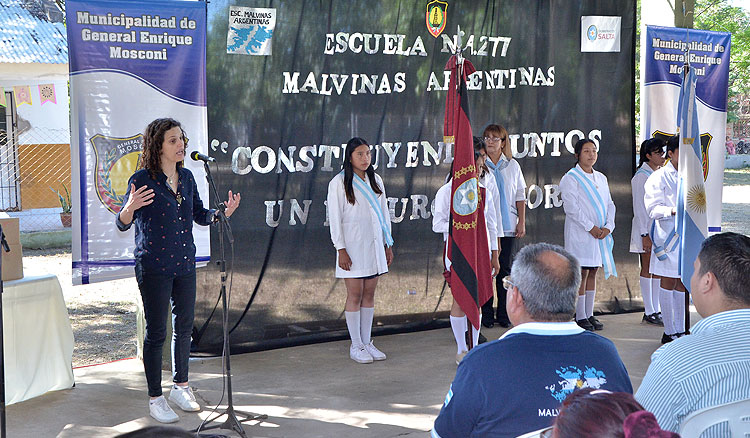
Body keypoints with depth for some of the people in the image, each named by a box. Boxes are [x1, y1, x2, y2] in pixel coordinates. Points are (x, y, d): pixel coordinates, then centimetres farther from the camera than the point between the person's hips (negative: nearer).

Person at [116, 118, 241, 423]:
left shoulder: (186, 177, 7)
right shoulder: (142, 180, -11)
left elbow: (199, 215, 16)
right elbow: (122, 224, -9)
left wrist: (223, 212, -2)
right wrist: (130, 207, -30)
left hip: (185, 263, 6)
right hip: (153, 267, -6)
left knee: (184, 327, 14)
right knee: (156, 332, 0)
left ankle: (180, 387, 30)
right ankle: (155, 398, 12)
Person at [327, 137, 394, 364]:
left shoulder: (375, 181, 12)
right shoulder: (339, 183, -5)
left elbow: (384, 213, 17)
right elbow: (335, 219, -8)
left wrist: (388, 244, 14)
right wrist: (341, 249, -13)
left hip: (374, 243, 5)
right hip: (352, 245, -5)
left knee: (369, 294, 8)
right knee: (355, 294, -3)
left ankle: (367, 342, 15)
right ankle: (356, 346, 5)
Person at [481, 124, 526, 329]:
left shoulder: (512, 166, 9)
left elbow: (520, 196, 12)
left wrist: (522, 222, 5)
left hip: (508, 226, 2)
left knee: (505, 269, 5)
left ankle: (503, 314, 12)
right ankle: (487, 314, 8)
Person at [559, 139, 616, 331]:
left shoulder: (601, 178, 15)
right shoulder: (571, 178, -5)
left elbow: (610, 204, 13)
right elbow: (570, 207, -13)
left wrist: (608, 226, -3)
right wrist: (590, 227, -16)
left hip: (601, 234, 6)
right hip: (580, 234, -6)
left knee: (592, 273, 9)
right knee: (581, 273, -5)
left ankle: (589, 314, 15)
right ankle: (580, 317, 1)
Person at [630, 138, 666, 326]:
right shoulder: (641, 176, -11)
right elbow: (639, 207, -13)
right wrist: (645, 235, -16)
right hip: (646, 227, -7)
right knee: (647, 269, -1)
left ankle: (656, 310, 15)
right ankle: (649, 312, 5)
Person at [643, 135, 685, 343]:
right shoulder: (658, 178, -6)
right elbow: (653, 209, -14)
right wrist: (673, 211, -28)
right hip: (667, 237, -6)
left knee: (682, 284, 10)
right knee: (668, 283, -1)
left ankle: (680, 330, 18)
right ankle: (669, 332, 5)